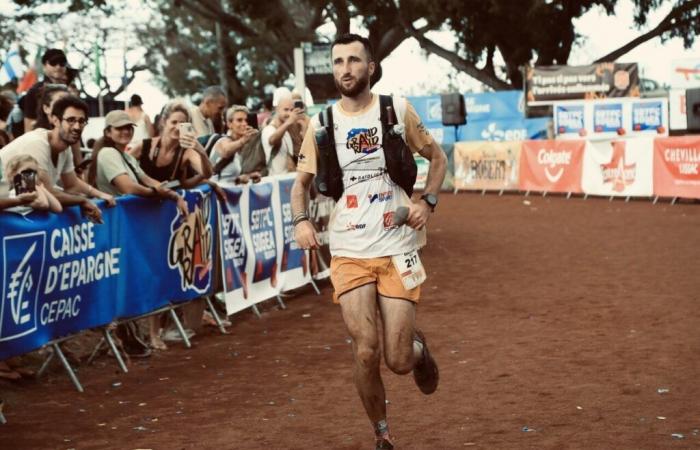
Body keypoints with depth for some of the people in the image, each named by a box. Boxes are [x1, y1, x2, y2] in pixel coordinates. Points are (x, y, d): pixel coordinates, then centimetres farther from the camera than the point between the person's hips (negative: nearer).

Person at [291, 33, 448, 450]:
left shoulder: (397, 111, 1)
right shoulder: (321, 123, 3)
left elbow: (437, 157, 13)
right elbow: (302, 182, 12)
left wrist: (428, 203, -3)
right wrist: (301, 220, -8)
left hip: (397, 249, -1)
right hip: (349, 252, 1)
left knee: (399, 361, -3)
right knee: (366, 352, -8)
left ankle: (418, 347, 36)